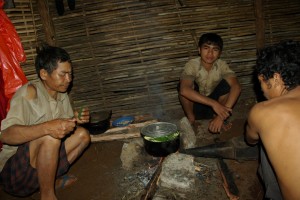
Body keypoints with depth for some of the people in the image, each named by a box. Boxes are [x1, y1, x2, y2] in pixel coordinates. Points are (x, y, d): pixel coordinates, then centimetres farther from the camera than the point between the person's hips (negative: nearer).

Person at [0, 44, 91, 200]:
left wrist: (77, 121, -10)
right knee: (50, 137, -32)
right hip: (13, 173, -7)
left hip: (40, 164, 7)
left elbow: (65, 127, 13)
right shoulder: (29, 92, -19)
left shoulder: (62, 95, 3)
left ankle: (52, 180, 2)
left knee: (82, 135, -3)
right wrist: (47, 127, -44)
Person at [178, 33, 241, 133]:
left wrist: (222, 115, -44)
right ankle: (190, 119, -10)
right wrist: (214, 103, -46)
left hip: (214, 108, 1)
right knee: (184, 85, -30)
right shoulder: (192, 65, -22)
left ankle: (216, 116, -6)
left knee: (227, 84, -25)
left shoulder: (222, 65, -16)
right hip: (195, 106, -1)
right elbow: (184, 90, -40)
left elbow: (236, 87, -31)